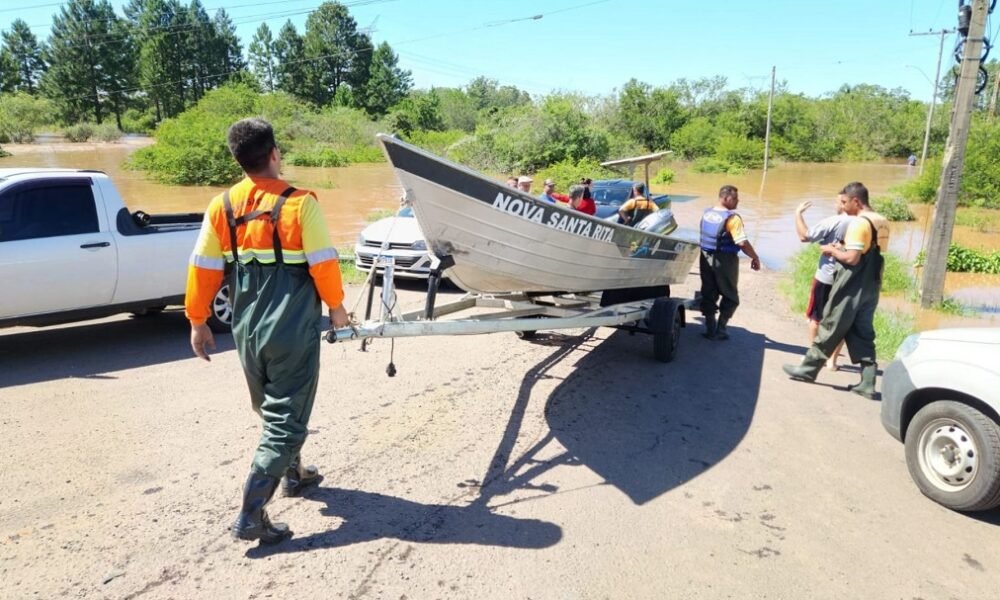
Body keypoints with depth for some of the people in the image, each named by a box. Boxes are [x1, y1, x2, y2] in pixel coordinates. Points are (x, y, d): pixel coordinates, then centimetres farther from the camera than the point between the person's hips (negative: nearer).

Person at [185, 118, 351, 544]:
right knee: (285, 420, 2)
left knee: (271, 410, 25)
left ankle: (294, 473, 45)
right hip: (293, 331, -5)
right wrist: (337, 307, 5)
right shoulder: (300, 204, -12)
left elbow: (202, 270, 1)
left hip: (247, 330, 6)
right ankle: (250, 515, -2)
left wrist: (198, 322, 11)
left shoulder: (221, 207, 0)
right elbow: (323, 264, -12)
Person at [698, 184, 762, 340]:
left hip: (706, 257, 6)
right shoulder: (732, 217, -18)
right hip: (725, 261, -6)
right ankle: (720, 329, 12)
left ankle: (710, 329, 18)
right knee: (730, 296, 10)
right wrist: (755, 257, -13)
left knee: (708, 294, 13)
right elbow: (742, 243, -25)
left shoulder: (707, 213, 5)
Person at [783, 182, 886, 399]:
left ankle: (807, 369, 15)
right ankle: (867, 383, 9)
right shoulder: (881, 222, 11)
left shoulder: (858, 223, -17)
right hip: (870, 288, 8)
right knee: (863, 334, 10)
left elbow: (852, 258, -21)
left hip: (852, 289, -8)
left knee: (829, 329, 3)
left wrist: (833, 251, -5)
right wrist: (843, 248, 12)